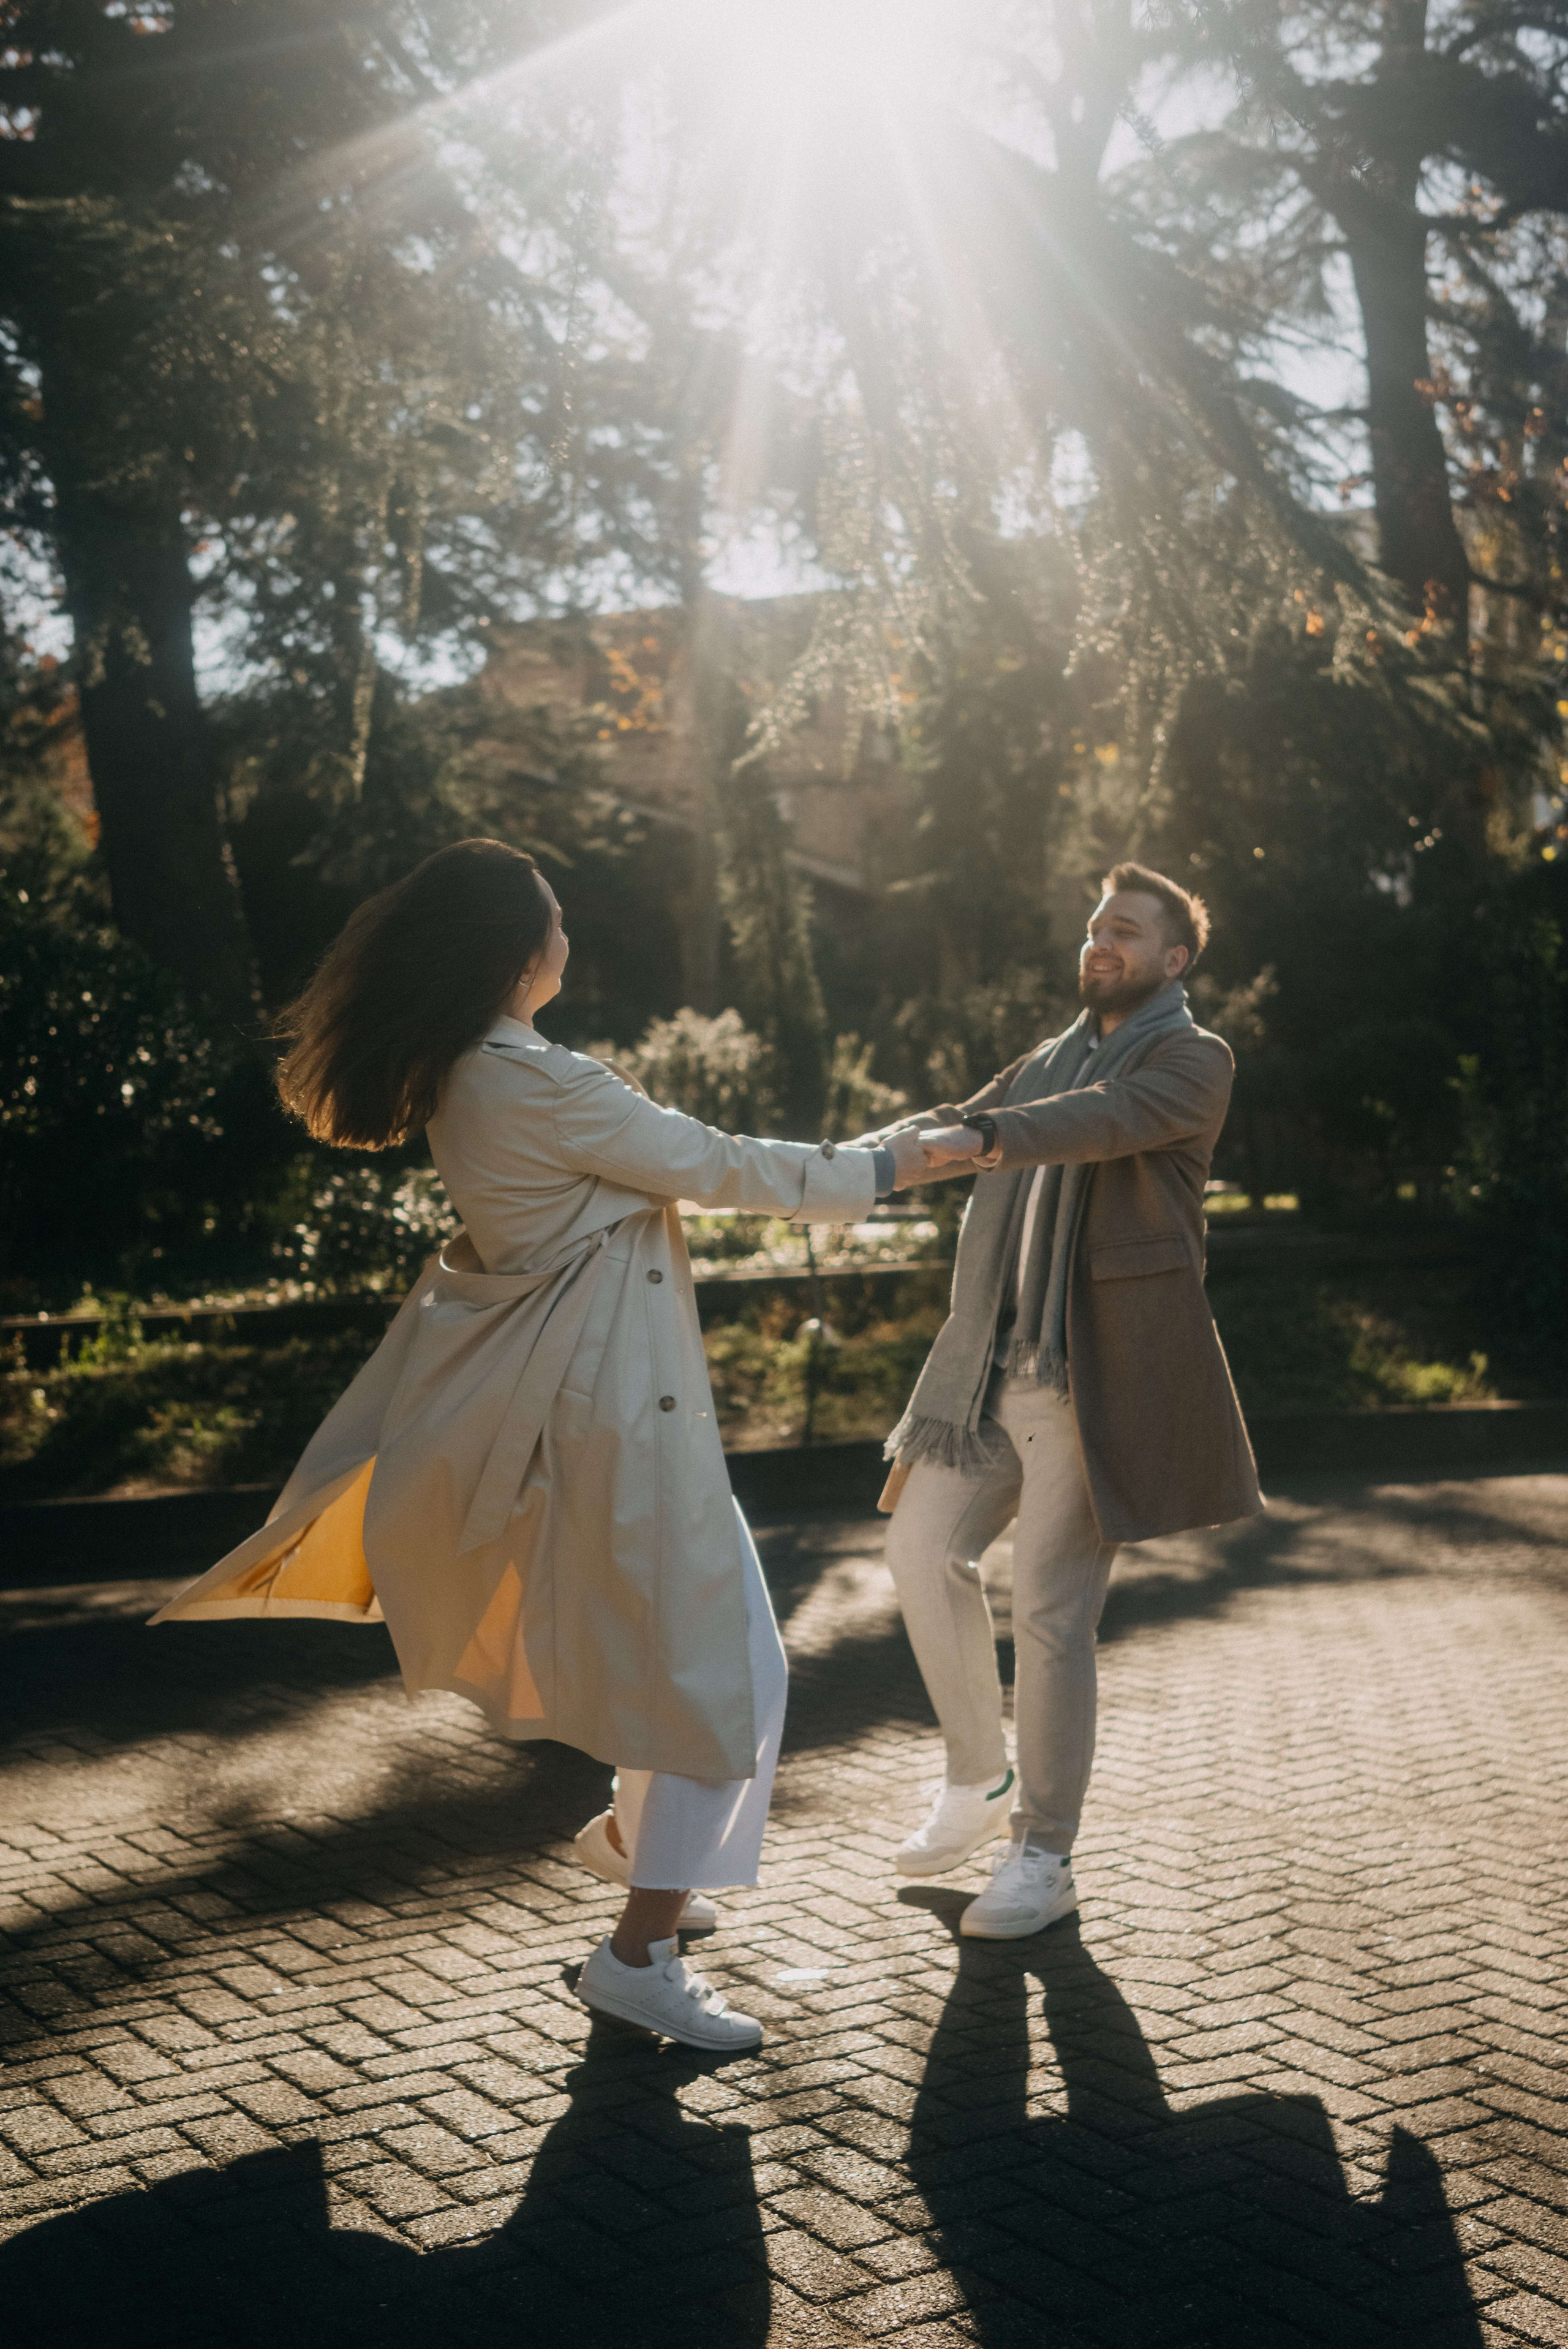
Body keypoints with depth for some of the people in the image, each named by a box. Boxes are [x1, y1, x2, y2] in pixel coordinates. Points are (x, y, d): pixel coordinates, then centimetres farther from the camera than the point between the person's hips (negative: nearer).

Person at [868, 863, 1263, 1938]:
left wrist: (982, 1136, -41)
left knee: (1052, 1607, -5)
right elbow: (964, 1123, 13)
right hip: (997, 1359, 7)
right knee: (925, 1548, 6)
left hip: (1100, 1367, -7)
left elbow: (1109, 1119, -24)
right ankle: (981, 1779, 26)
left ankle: (1045, 1854, 10)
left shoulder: (1193, 1061, -4)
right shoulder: (1057, 1057, 21)